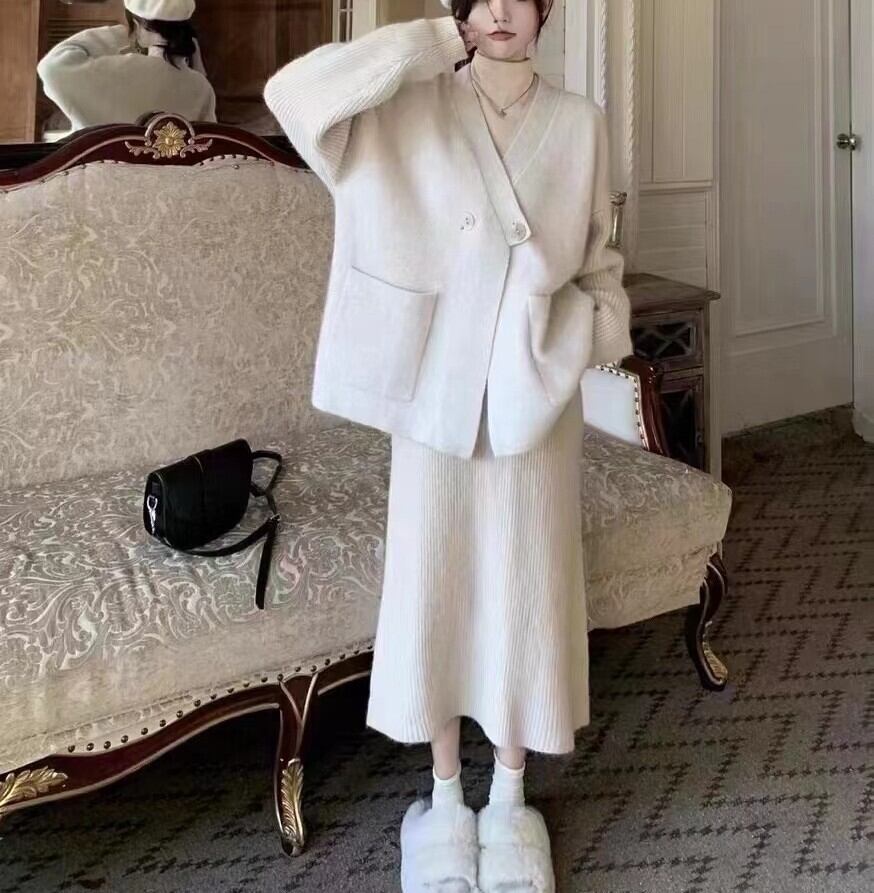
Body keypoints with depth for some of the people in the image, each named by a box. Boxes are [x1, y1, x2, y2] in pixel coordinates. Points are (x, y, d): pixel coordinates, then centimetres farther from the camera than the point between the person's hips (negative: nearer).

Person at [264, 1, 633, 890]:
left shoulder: (580, 124, 5)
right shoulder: (413, 109, -1)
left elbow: (599, 255, 11)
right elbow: (293, 92, -16)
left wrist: (602, 327, -6)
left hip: (535, 390, 1)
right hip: (436, 388, -1)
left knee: (526, 586, 7)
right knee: (433, 584, 6)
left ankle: (508, 800, 26)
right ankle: (445, 799, 25)